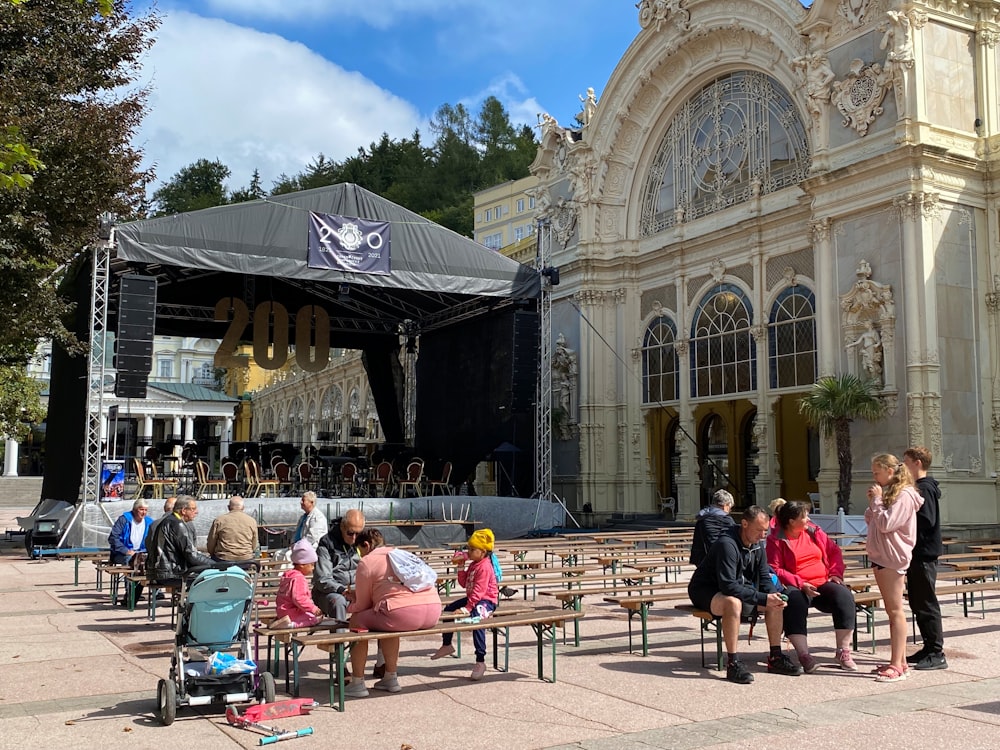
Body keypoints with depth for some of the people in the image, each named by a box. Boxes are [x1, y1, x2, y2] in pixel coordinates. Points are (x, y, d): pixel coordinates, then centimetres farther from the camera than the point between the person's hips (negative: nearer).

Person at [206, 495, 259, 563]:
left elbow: (210, 545, 3)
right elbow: (254, 547, 5)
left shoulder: (219, 521, -2)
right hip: (246, 560, 0)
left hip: (223, 561, 0)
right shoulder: (252, 521, 1)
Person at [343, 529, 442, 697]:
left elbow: (362, 606, 11)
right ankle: (391, 679, 36)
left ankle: (357, 684, 18)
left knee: (357, 620, 16)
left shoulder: (366, 562, 8)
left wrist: (350, 607, 34)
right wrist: (357, 596, 46)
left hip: (403, 614, -7)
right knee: (387, 624, 34)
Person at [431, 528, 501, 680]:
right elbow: (464, 583, 14)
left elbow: (478, 591, -27)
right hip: (473, 598, 11)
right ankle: (446, 645, 32)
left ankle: (480, 662, -37)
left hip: (487, 600, -11)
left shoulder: (484, 567, -20)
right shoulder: (474, 564, 12)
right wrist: (461, 567, 3)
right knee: (448, 609, 15)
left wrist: (466, 608, -30)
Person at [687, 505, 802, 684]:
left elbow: (764, 578, 6)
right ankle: (733, 663, -33)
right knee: (733, 603, -39)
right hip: (706, 591, -9)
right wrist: (763, 598, -33)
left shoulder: (758, 545, 1)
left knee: (776, 603, -6)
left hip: (739, 589, 9)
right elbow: (728, 586, -32)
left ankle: (776, 658, 3)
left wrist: (774, 595, -17)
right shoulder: (727, 544, -27)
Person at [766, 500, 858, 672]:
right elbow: (775, 569, -9)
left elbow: (834, 551, 18)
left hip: (823, 583, 4)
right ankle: (804, 655, -38)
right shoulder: (776, 540, -1)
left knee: (844, 595, -25)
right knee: (794, 600, -37)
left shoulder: (814, 531, 13)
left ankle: (843, 652, -19)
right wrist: (800, 584, -19)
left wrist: (836, 573, 2)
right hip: (797, 587, -4)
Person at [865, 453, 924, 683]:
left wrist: (877, 500, -12)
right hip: (880, 556, 9)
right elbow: (870, 521, 18)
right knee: (892, 610, 11)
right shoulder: (888, 492, 16)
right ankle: (900, 661, 16)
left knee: (895, 610, -8)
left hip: (893, 557, -9)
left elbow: (886, 524, -20)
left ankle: (897, 666, -7)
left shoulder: (904, 495, -13)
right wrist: (873, 502, 3)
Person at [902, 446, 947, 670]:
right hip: (917, 553, 10)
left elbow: (926, 521, -23)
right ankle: (929, 648, 21)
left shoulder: (925, 488, -14)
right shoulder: (920, 487, 17)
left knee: (927, 604, -6)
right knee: (918, 603, 14)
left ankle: (936, 654, -1)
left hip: (924, 555, -10)